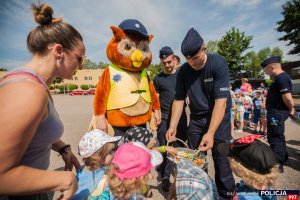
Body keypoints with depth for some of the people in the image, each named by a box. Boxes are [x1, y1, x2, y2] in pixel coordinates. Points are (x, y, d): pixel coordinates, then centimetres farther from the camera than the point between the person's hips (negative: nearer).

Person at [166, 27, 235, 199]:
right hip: (196, 117, 4)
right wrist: (173, 127, -15)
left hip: (219, 117, -3)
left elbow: (221, 101, -25)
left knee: (221, 158, 2)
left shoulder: (218, 64, -18)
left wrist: (210, 133, -32)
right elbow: (179, 100, -6)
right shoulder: (183, 71, -7)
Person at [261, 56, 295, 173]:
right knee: (277, 137, 21)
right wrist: (290, 109, 16)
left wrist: (291, 109, -10)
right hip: (275, 112, 10)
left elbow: (287, 98, -26)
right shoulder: (280, 77, 13)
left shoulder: (281, 78, -19)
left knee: (275, 138, 0)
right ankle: (283, 160, 37)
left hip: (277, 113, -10)